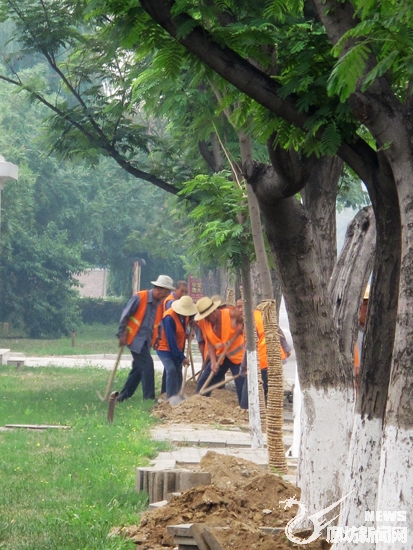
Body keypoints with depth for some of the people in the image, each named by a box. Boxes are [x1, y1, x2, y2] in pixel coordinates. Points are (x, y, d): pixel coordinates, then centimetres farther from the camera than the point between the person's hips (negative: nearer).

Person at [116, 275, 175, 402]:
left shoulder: (160, 303, 6)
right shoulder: (140, 297, -15)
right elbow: (125, 315, -11)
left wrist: (157, 337, 11)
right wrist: (122, 334, -10)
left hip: (146, 341, 8)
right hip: (135, 338, -8)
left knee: (138, 369, 11)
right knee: (147, 365, -14)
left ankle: (123, 396, 22)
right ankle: (149, 398, -10)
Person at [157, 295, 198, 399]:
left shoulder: (186, 314, -7)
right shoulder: (169, 318, -29)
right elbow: (171, 340, -28)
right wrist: (182, 357, -25)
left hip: (177, 349, 8)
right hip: (165, 349, -8)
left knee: (178, 374, 5)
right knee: (171, 370, -22)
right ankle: (171, 399, -23)